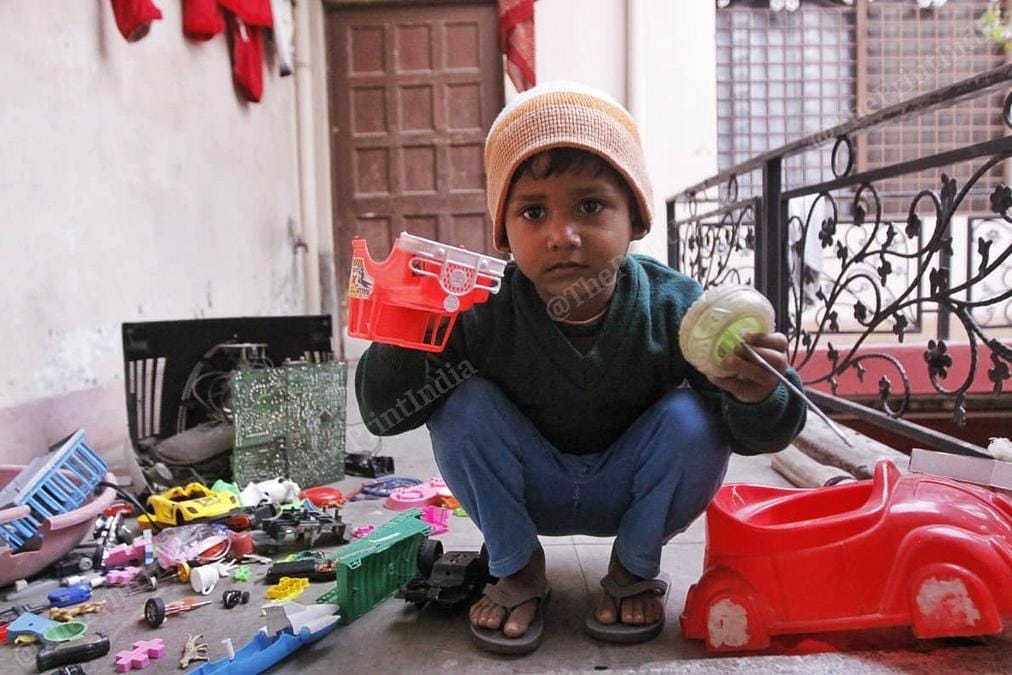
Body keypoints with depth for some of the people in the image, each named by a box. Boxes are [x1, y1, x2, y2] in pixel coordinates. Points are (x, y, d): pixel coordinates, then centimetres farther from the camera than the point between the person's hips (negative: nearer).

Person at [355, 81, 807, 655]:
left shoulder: (676, 308, -24)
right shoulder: (482, 313, -25)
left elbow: (757, 436, -19)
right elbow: (383, 414, -20)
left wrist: (758, 397, -44)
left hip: (630, 494, 1)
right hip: (527, 494, 0)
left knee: (692, 418, -26)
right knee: (464, 404, -25)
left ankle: (635, 571, 2)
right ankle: (518, 570, -1)